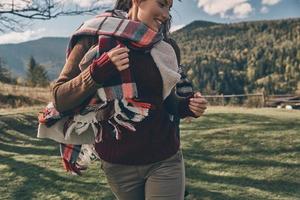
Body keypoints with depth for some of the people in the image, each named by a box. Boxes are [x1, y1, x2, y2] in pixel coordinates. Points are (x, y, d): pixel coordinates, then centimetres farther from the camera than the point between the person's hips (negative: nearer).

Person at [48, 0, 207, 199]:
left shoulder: (161, 49, 3)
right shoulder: (94, 39, -7)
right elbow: (60, 100, -7)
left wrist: (187, 106, -6)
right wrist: (98, 71, -21)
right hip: (118, 166, -2)